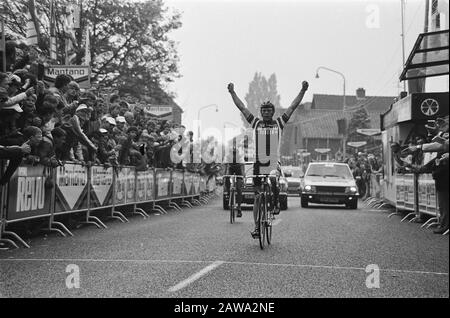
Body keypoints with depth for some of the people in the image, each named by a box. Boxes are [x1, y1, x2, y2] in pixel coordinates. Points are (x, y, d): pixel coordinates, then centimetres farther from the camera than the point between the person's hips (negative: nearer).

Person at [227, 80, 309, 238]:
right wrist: (232, 92, 0)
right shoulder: (255, 123, 6)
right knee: (257, 197, 4)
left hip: (274, 163, -1)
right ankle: (257, 227, 14)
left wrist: (303, 91, -4)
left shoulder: (279, 123, 5)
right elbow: (241, 107, 4)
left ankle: (276, 203, -4)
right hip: (258, 163, 1)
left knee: (273, 179, -33)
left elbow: (293, 107, 2)